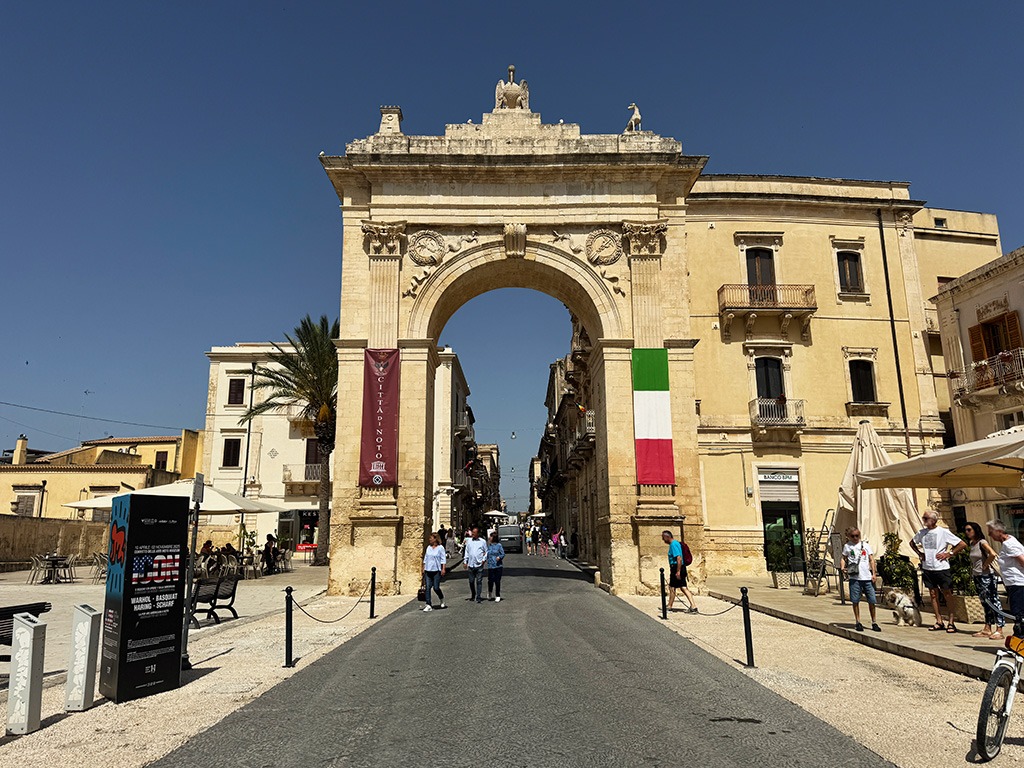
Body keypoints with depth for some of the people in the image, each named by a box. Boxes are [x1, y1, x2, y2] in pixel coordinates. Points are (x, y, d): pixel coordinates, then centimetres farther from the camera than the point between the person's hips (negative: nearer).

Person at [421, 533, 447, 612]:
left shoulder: (440, 548, -4)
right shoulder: (428, 547, 11)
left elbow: (443, 559, -5)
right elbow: (425, 558, 16)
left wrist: (443, 569, -11)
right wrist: (424, 568, 12)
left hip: (436, 570, -5)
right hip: (428, 570, 5)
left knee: (436, 588, -2)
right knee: (427, 588, -2)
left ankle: (442, 601, 25)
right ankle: (428, 605, 1)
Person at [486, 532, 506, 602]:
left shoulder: (499, 545, -3)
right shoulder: (489, 546, 11)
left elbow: (503, 554, -2)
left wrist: (499, 557, -21)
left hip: (498, 566, -3)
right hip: (490, 566, 3)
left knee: (497, 581, 0)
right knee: (490, 580, -4)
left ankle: (497, 596, 13)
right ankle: (489, 593, 24)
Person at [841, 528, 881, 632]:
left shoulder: (866, 545, 9)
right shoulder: (847, 546, 7)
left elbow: (871, 560, 8)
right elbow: (844, 558, 9)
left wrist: (874, 573, 1)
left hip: (867, 577, 1)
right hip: (854, 577, -1)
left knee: (872, 600, 1)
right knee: (855, 601, 2)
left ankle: (874, 623, 13)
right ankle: (858, 623, 13)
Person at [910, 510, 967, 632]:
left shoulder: (943, 532, -8)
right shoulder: (921, 532, 6)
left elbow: (963, 544, -7)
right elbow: (912, 543, 25)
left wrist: (949, 554, -10)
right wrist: (920, 553, 11)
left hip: (942, 568, -5)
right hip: (927, 568, 5)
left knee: (947, 595, 0)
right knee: (933, 595, 9)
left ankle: (951, 622, 7)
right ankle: (939, 622, 16)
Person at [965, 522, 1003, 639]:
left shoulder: (982, 542, -13)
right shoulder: (971, 544, 11)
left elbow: (993, 554, -30)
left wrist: (985, 566, -18)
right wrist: (972, 570, 12)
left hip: (986, 576, -9)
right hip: (977, 577, 9)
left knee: (993, 601, -5)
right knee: (985, 602, 13)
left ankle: (999, 630, -3)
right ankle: (987, 629, 19)